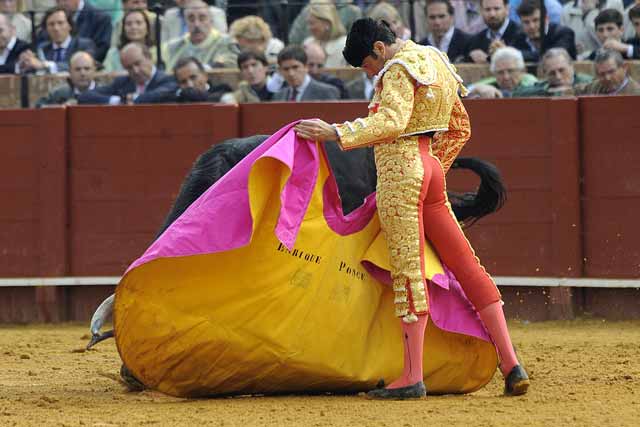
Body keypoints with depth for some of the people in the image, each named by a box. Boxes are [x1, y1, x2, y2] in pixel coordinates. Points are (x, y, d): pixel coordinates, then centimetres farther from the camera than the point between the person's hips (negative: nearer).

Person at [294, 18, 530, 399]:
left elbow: (393, 121, -25)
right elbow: (460, 128, 27)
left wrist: (335, 133, -26)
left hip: (400, 170, -9)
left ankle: (413, 377, -10)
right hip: (430, 169, 9)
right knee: (467, 266, 7)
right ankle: (510, 363, 4)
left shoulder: (400, 69, -9)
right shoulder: (434, 64, 20)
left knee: (408, 271, -9)